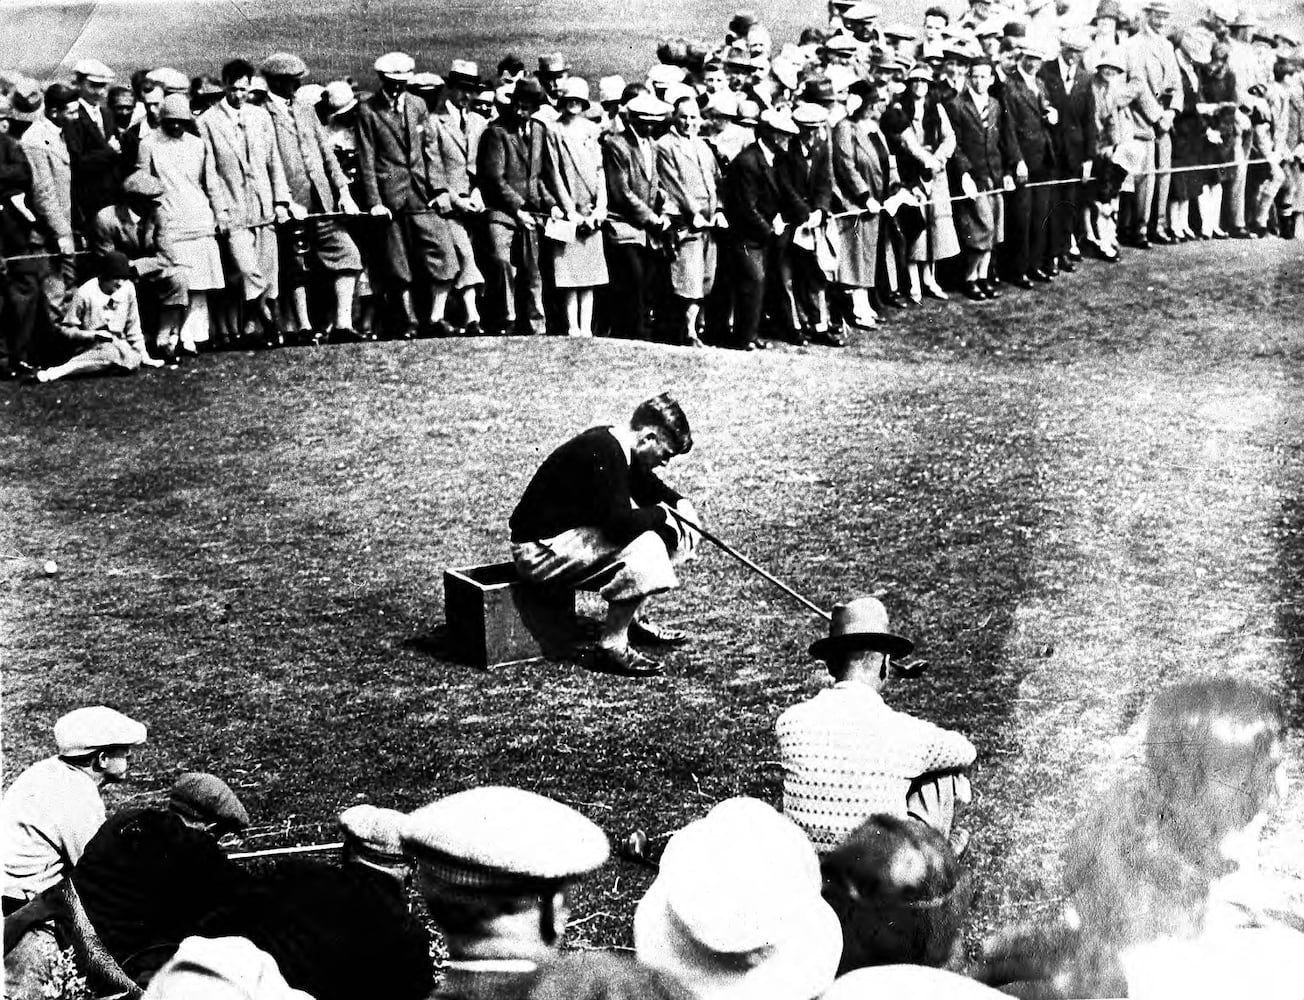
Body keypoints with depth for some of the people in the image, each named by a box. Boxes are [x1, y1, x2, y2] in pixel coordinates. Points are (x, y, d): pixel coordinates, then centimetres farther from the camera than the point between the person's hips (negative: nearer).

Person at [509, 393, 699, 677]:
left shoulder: (615, 446, 6)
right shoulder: (602, 454, -24)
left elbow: (650, 488, 22)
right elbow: (620, 522, -31)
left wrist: (680, 503, 2)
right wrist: (661, 513, -13)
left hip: (569, 533, 10)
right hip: (539, 550, -10)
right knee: (643, 545, -24)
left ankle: (632, 621, 16)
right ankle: (611, 648, -17)